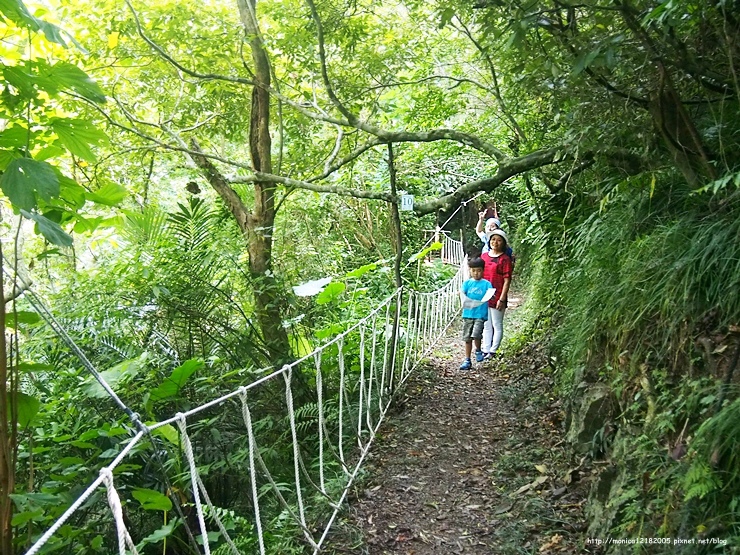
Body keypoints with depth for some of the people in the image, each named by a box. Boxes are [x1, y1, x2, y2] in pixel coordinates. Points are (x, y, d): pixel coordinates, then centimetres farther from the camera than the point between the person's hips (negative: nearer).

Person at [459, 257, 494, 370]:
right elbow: (462, 292, -3)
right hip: (468, 313, 3)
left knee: (476, 335, -16)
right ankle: (467, 361, 16)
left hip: (480, 314, -3)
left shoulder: (486, 283, 3)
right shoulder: (467, 283, 9)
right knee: (467, 338, 7)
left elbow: (489, 294, -7)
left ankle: (478, 351, 15)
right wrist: (464, 299, -24)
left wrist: (490, 297, -30)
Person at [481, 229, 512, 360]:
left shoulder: (505, 259, -7)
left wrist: (502, 299, -15)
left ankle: (493, 351, 12)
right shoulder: (484, 256, 9)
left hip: (496, 298, -6)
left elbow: (507, 280, -10)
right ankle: (485, 350, 20)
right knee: (486, 326, 13)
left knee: (497, 325, 5)